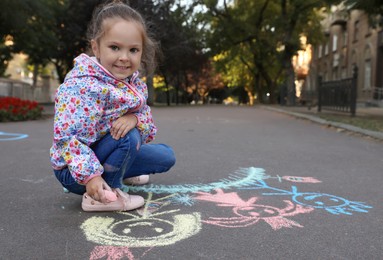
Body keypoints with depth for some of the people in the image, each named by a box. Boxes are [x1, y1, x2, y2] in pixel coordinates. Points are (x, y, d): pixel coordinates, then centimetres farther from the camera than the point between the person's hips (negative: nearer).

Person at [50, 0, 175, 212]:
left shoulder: (135, 84, -5)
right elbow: (66, 137, -32)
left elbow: (148, 131, -5)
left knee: (166, 156, 13)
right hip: (75, 170, -8)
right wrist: (90, 176, -38)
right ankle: (102, 195, -15)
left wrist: (134, 119, -27)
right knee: (129, 137, -31)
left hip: (104, 155, 8)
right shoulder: (83, 86, -29)